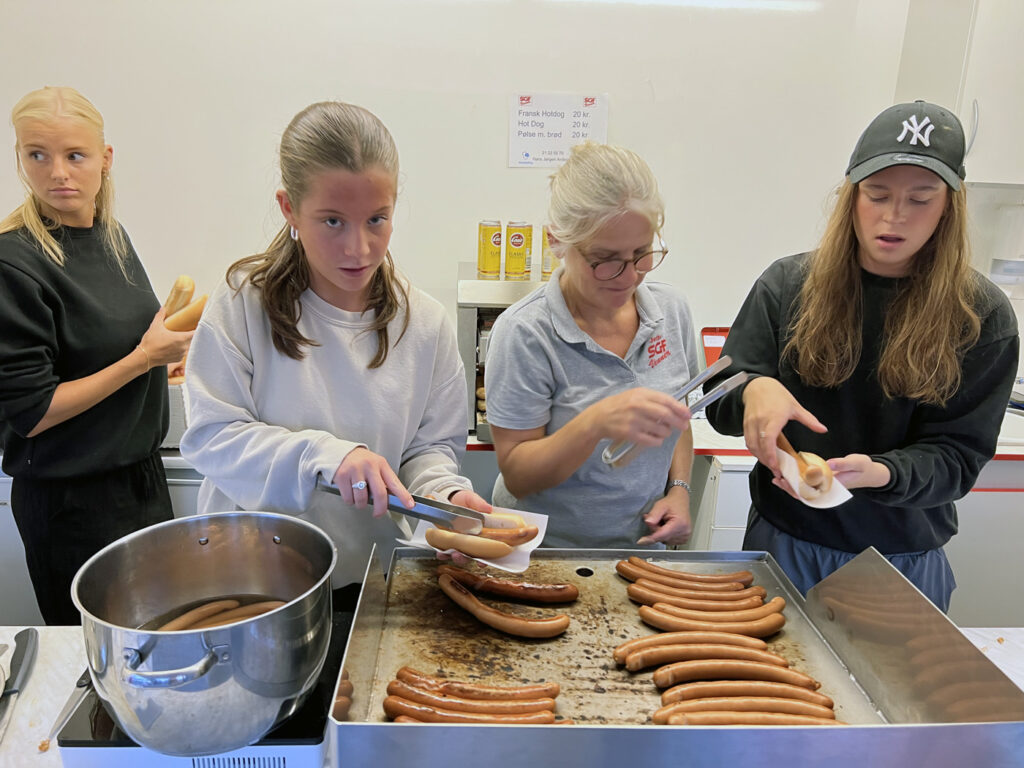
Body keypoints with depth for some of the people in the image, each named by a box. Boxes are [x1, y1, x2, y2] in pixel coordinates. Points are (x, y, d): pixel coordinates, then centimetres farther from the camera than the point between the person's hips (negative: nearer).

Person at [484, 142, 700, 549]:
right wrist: (596, 423, -29)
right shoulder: (522, 333, -17)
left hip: (641, 546, 4)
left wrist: (678, 489, -1)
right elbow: (517, 477, -14)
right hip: (546, 553, -3)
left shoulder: (671, 309, -1)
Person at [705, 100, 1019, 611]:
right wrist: (752, 390, -31)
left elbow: (957, 457, -9)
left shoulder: (982, 316, -8)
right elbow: (721, 405, -8)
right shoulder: (788, 284, -8)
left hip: (905, 563, 0)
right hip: (784, 544, 0)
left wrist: (880, 473, -30)